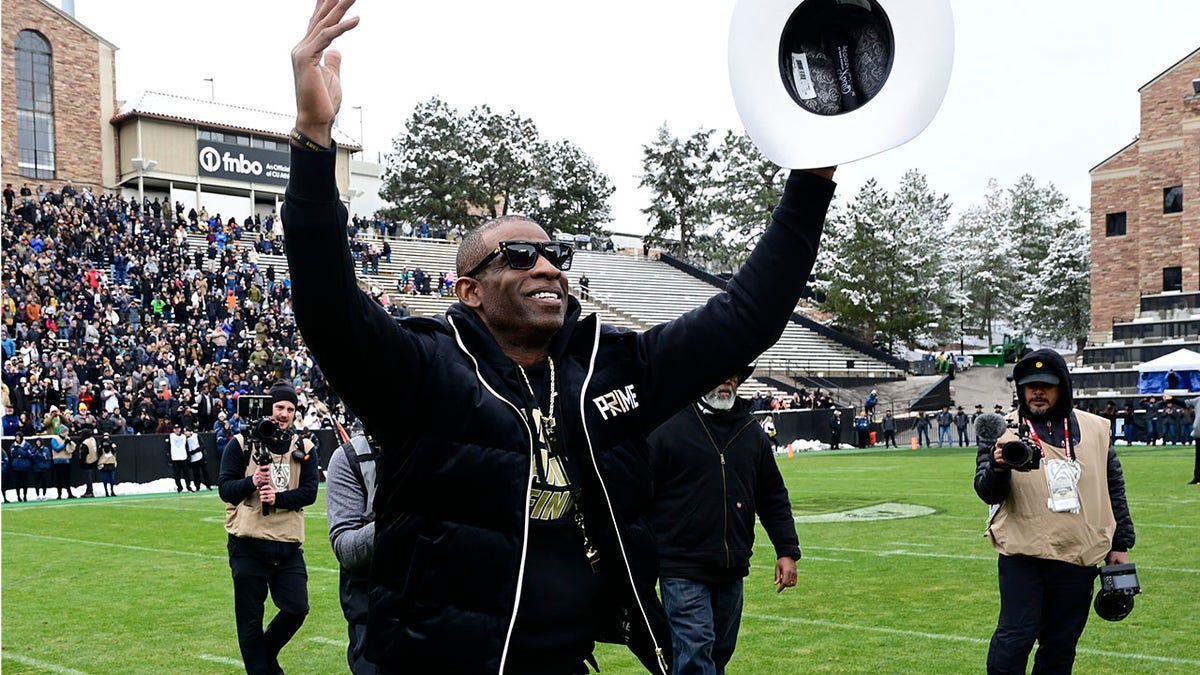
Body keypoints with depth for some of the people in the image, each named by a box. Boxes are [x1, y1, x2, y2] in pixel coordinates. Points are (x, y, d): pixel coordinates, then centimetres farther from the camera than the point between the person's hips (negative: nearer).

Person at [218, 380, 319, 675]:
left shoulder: (304, 448, 6)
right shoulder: (241, 444, 0)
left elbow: (309, 492, -3)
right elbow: (225, 489, -5)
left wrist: (278, 498, -19)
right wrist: (251, 482, -24)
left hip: (288, 544, 2)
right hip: (248, 544, -2)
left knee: (297, 609, 1)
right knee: (250, 619, 5)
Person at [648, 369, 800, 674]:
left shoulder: (754, 434, 10)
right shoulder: (668, 429, -7)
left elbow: (773, 497, 15)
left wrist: (787, 551, 8)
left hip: (733, 569, 6)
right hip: (682, 570, -6)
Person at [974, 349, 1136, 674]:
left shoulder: (1096, 428, 7)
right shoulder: (1002, 430, -3)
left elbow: (1114, 489, 14)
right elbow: (987, 492, -12)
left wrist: (1120, 545, 13)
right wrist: (999, 466, -33)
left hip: (1079, 560, 3)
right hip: (1023, 557, -3)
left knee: (1060, 647, 11)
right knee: (1016, 637, -9)